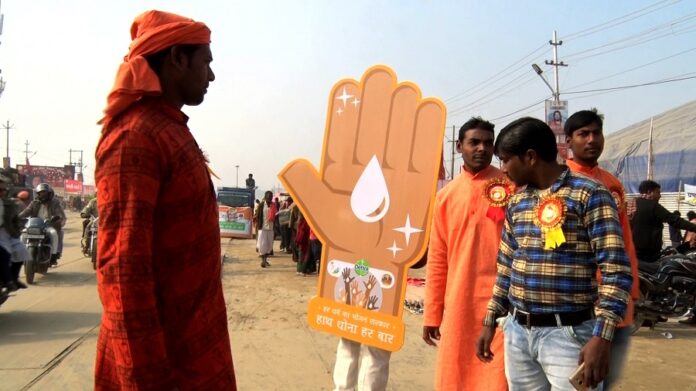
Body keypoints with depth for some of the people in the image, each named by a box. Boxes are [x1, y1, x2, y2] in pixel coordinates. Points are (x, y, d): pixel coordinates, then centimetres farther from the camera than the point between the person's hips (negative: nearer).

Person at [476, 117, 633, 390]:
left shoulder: (589, 195, -9)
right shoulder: (516, 202, 10)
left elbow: (616, 269, -14)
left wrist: (602, 336, -21)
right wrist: (490, 321, 16)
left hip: (567, 333, -6)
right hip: (517, 331, 6)